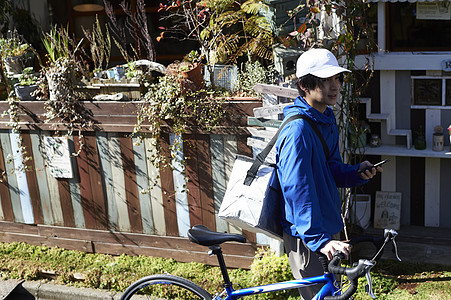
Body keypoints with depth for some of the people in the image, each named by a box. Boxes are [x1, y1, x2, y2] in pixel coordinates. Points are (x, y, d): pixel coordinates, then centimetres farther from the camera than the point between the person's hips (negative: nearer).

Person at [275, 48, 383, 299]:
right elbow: (297, 189, -31)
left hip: (329, 224, 10)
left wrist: (357, 173, -9)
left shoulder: (327, 118, 6)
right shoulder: (298, 129, -25)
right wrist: (319, 239, -37)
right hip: (304, 232, -9)